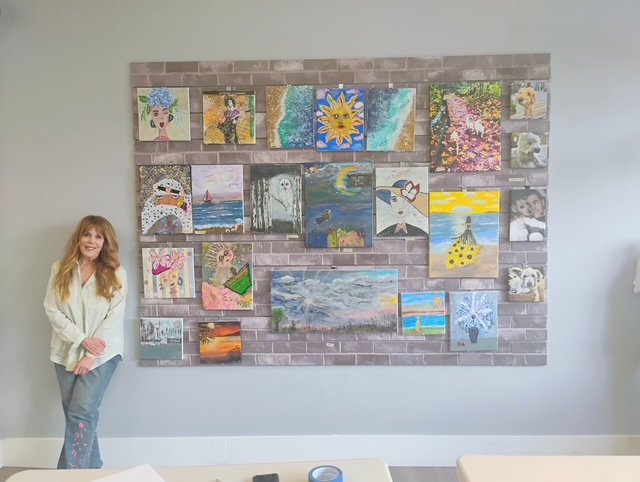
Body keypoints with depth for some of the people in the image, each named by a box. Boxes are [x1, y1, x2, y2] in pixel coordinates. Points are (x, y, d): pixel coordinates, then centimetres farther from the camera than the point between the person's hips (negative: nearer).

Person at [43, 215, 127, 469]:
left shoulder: (116, 273, -5)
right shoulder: (60, 269, 1)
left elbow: (115, 318, -9)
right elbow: (52, 310, -3)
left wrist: (91, 356, -14)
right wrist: (82, 340, -13)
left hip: (102, 353, -3)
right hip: (67, 352, 3)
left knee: (81, 413, -9)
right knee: (74, 415, 8)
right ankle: (92, 469, 23)